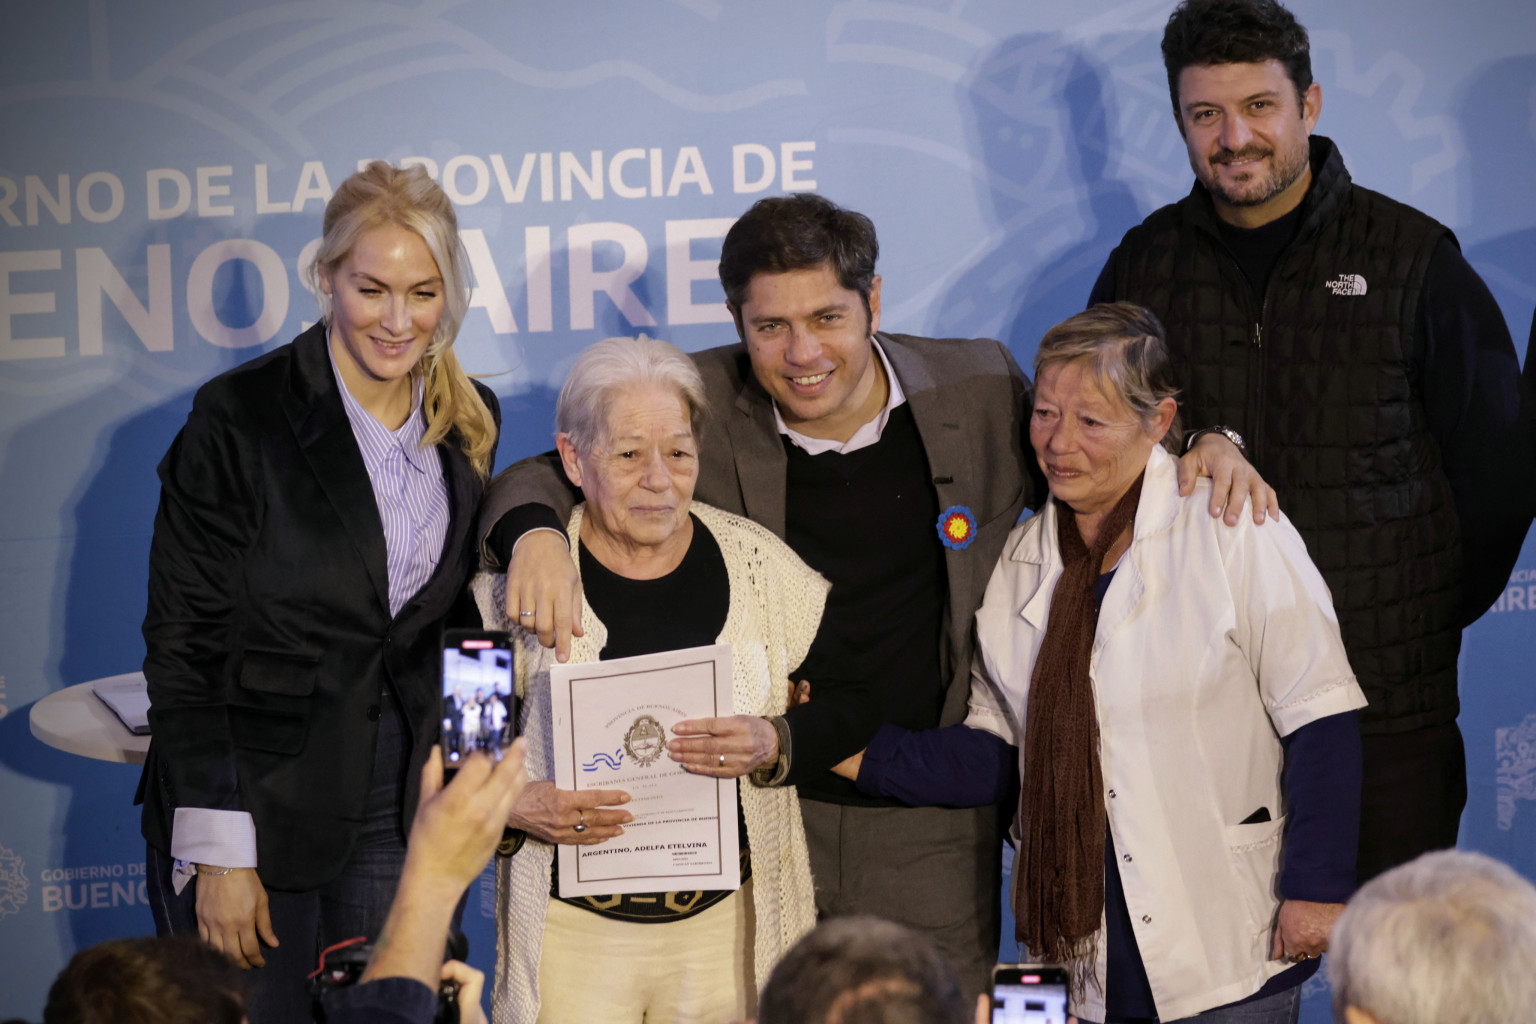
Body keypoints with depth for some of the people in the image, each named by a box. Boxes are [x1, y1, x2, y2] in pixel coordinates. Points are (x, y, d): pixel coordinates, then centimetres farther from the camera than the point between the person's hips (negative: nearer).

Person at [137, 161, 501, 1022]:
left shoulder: (469, 423, 5)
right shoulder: (241, 420, -12)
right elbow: (182, 646, -11)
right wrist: (219, 852, -15)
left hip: (396, 806, 5)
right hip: (258, 800, -5)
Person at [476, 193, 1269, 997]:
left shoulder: (979, 391, -3)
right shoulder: (702, 409, -7)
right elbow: (546, 476, 0)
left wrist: (1201, 444, -5)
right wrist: (534, 532, -24)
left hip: (930, 830, 1)